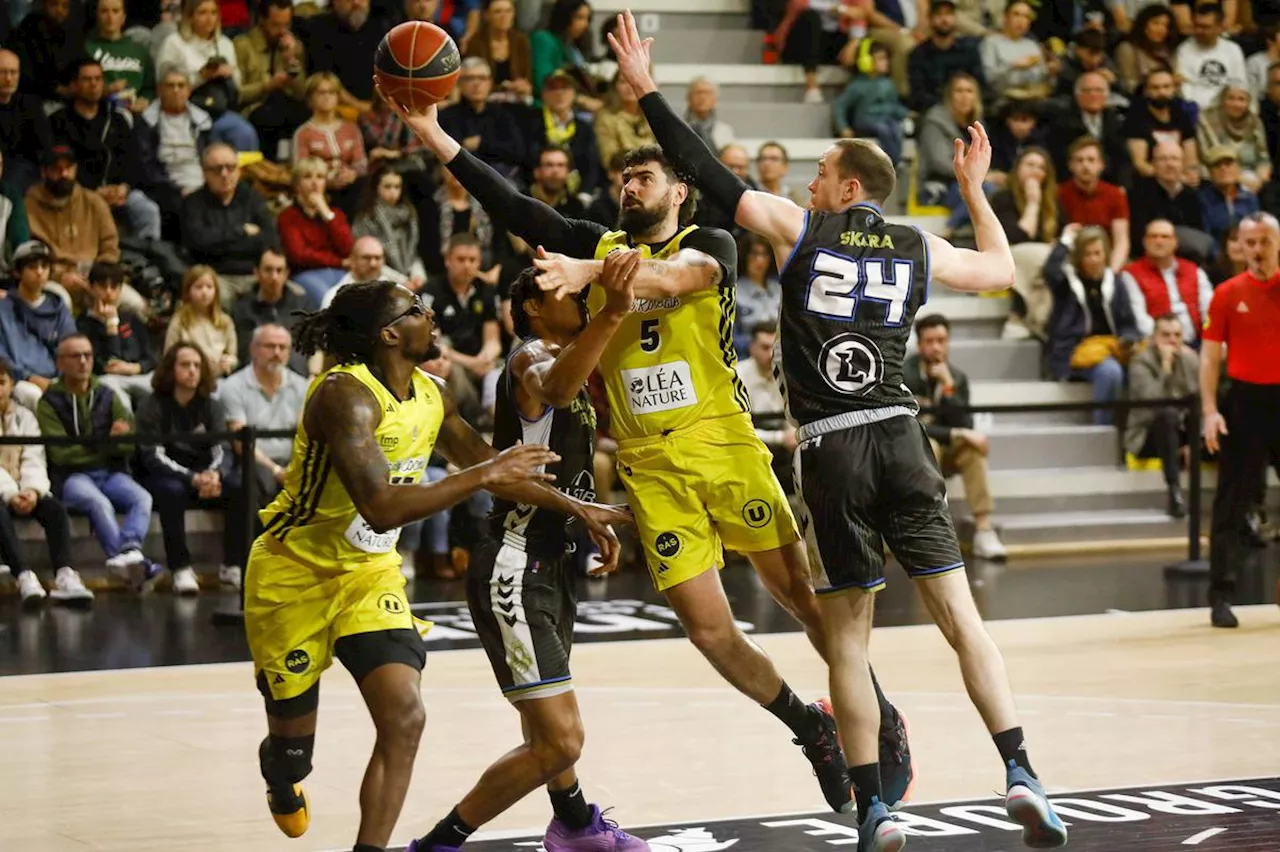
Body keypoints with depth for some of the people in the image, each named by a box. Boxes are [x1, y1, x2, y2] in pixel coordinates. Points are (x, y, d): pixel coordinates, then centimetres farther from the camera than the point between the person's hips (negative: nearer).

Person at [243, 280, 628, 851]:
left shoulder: (430, 397, -1)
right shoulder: (346, 394, -27)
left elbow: (490, 466, 15)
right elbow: (382, 508, -38)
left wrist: (576, 509, 12)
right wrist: (485, 474, -33)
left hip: (369, 571, 6)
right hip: (293, 575, -6)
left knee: (404, 718, -16)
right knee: (293, 745, 8)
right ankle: (281, 774, 46)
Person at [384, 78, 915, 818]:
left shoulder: (711, 245, -1)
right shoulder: (603, 245, 11)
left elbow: (676, 273, -25)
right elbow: (513, 207, 4)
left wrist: (593, 273, -42)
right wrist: (434, 136, -5)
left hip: (727, 448, -3)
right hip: (653, 468, 3)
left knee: (806, 596, 0)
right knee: (709, 629, -1)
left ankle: (880, 720, 19)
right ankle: (813, 730, 19)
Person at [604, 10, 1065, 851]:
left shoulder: (799, 228, 4)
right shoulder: (918, 247, 11)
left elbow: (710, 173, 4)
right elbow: (1002, 271, 28)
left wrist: (646, 89, 12)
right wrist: (976, 190, 39)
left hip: (831, 451, -2)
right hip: (900, 437, 2)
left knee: (848, 638, 5)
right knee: (960, 616, 2)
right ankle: (1020, 773, -9)